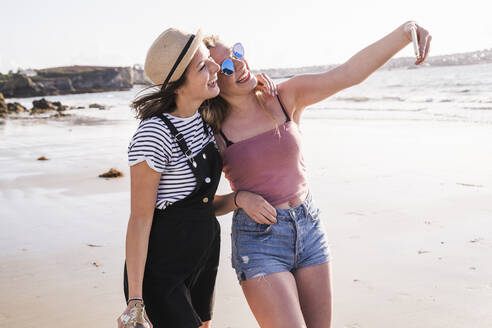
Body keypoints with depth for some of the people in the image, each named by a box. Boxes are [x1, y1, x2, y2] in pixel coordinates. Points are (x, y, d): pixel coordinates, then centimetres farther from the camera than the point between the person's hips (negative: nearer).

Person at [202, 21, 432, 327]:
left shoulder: (286, 98, -3)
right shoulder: (214, 134, -8)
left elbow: (346, 74, -17)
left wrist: (404, 33, -30)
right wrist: (239, 197, -16)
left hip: (309, 228, 4)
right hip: (258, 242, -4)